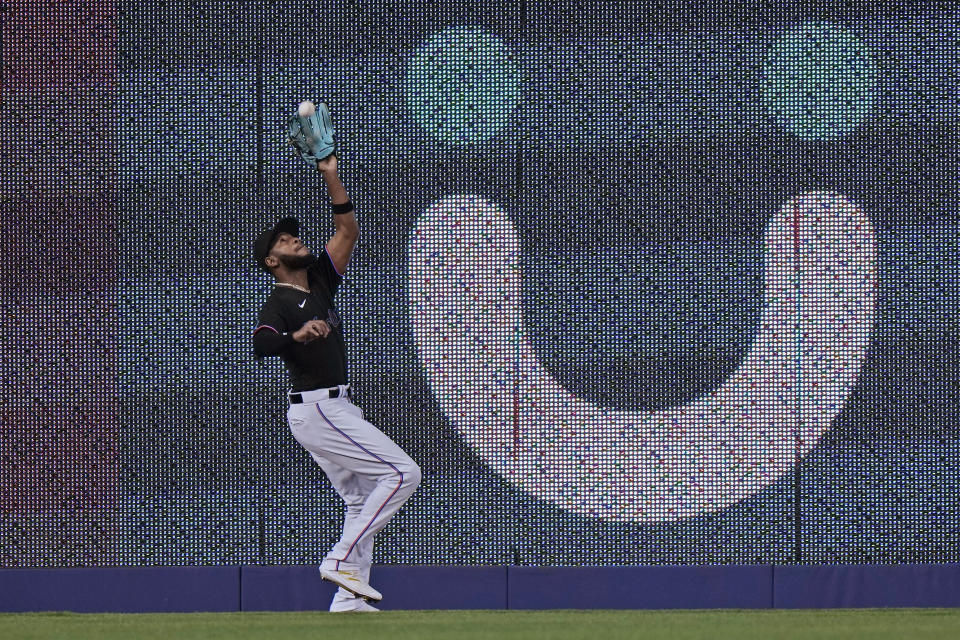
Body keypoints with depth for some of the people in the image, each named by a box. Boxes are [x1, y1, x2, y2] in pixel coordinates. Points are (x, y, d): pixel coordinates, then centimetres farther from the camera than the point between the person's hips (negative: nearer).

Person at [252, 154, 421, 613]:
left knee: (364, 499, 10)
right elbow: (261, 344, -27)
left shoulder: (320, 281, 16)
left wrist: (332, 178, 8)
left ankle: (348, 598, 6)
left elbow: (348, 230, 17)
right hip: (317, 407, -10)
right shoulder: (280, 302, -9)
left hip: (335, 408, 10)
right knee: (402, 473, -15)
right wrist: (297, 335, -45)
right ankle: (342, 560, -17)